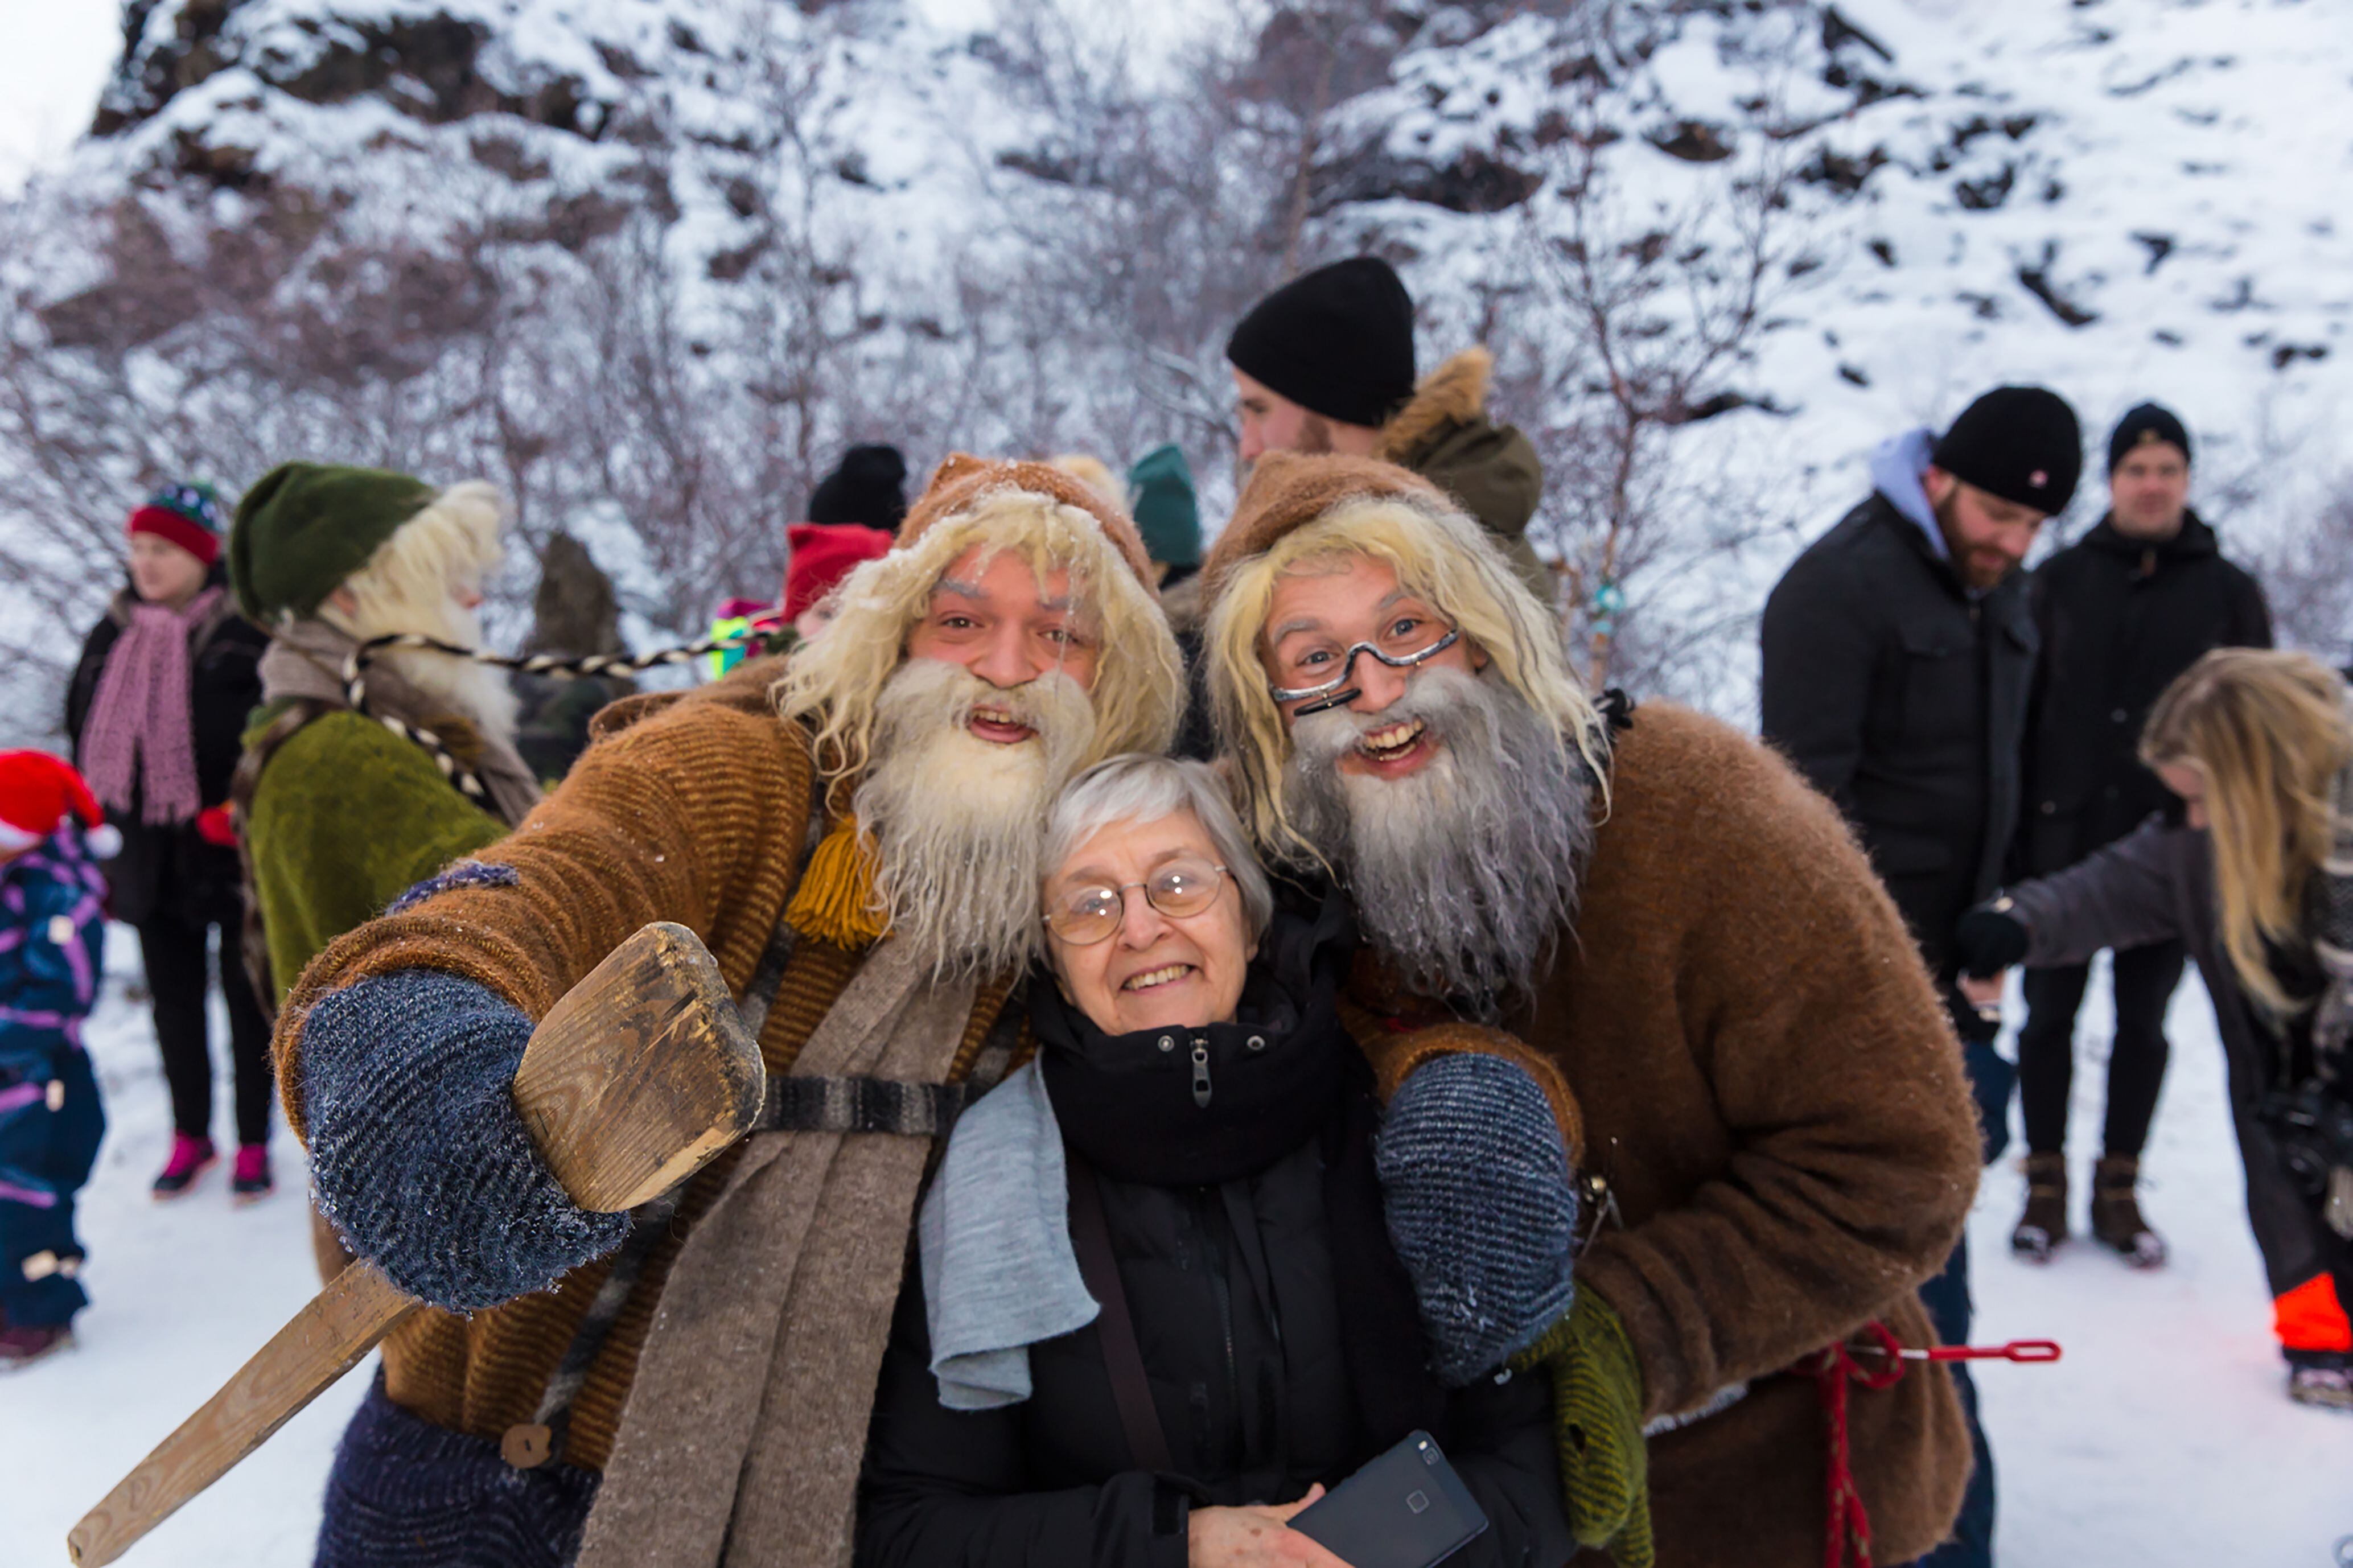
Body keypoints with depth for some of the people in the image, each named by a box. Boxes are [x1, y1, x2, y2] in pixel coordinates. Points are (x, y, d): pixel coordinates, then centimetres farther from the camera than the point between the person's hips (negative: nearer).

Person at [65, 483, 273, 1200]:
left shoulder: (247, 633, -11)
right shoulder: (114, 633, 7)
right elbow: (85, 731, 15)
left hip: (228, 850, -5)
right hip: (149, 852, 5)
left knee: (246, 998, 6)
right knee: (173, 999, 15)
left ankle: (254, 1144, 19)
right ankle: (190, 1137, 30)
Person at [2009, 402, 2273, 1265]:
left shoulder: (2229, 592, 3)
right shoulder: (2060, 579, 2)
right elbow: (2018, 710, 2)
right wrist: (2008, 835, -3)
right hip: (2065, 842, 0)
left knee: (2144, 1021, 10)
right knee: (2050, 1013, 6)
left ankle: (2117, 1187, 24)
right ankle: (2046, 1184, 20)